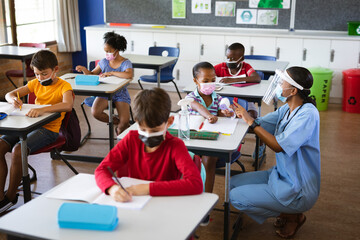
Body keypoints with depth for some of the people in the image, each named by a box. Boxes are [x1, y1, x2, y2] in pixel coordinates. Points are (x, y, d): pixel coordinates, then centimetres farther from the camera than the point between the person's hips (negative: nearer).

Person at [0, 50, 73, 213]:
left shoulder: (64, 86, -7)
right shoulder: (36, 83, 13)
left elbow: (68, 105, -29)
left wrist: (42, 109, -42)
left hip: (48, 129, -7)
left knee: (18, 150, -29)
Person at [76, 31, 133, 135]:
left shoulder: (125, 63, -9)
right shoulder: (104, 62, 4)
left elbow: (129, 75, -31)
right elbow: (92, 75, 15)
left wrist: (111, 73, -26)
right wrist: (84, 69, -8)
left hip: (120, 94, -4)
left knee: (125, 121, -22)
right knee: (95, 112, -24)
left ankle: (120, 128, 17)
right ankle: (116, 121, 4)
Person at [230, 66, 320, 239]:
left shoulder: (308, 114, -24)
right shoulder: (287, 109, 3)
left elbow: (278, 146, -29)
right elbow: (260, 124, 6)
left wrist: (251, 121, -26)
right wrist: (244, 115, -14)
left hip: (298, 190, -9)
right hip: (280, 174, 9)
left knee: (236, 198, -11)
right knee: (234, 184, 9)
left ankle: (292, 216, 4)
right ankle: (286, 211, 12)